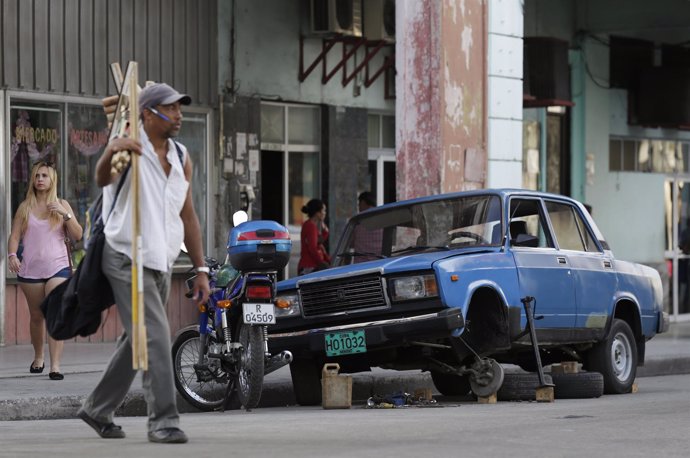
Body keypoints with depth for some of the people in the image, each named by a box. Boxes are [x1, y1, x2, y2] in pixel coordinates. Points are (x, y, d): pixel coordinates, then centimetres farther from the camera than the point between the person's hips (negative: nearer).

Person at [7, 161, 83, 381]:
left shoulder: (61, 205, 8)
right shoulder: (25, 207, 9)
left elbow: (77, 236, 4)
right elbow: (15, 236, 5)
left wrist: (66, 215, -11)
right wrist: (12, 255, -14)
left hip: (57, 267, -2)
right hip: (30, 269, 2)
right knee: (36, 315, 11)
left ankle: (55, 366, -20)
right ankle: (38, 357, 33)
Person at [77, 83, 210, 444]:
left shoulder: (181, 158, 10)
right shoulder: (129, 148, -9)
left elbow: (187, 215, 14)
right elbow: (102, 179, -29)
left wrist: (201, 269, 11)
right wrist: (111, 151, -52)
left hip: (161, 262, 7)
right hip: (127, 259, -7)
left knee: (137, 341, 14)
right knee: (155, 337, -16)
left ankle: (97, 409, 28)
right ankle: (163, 420, -15)